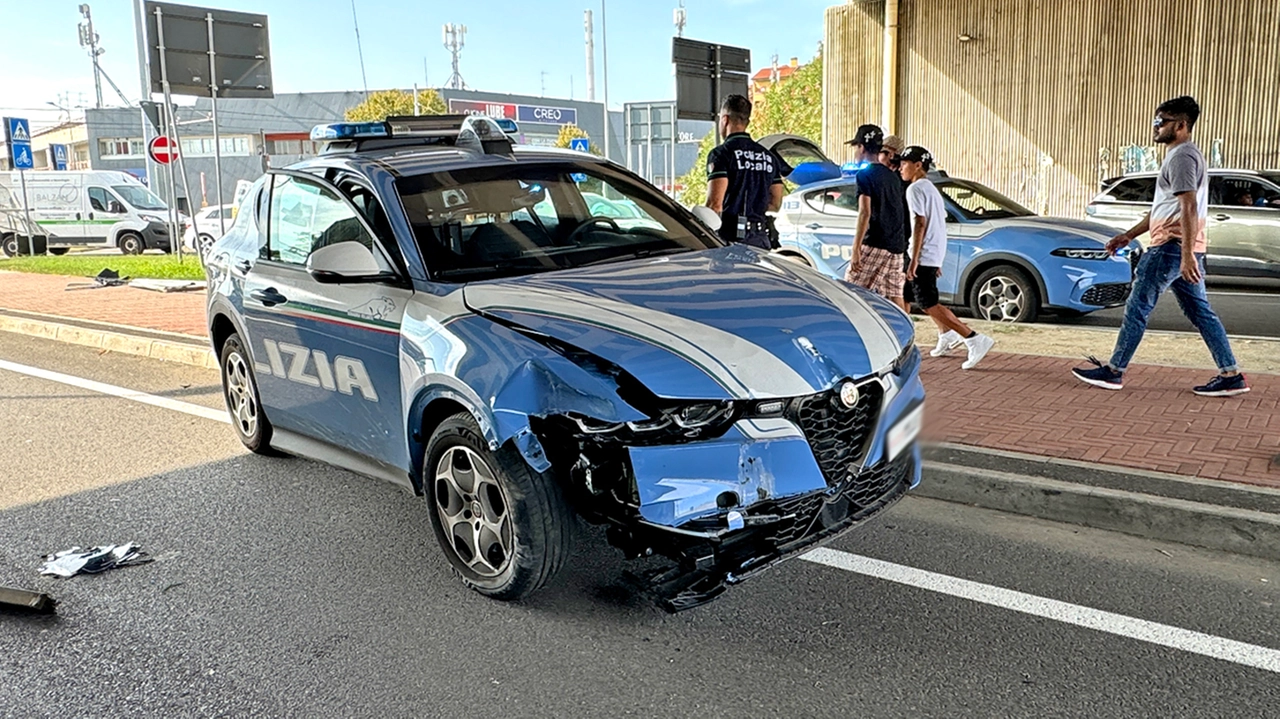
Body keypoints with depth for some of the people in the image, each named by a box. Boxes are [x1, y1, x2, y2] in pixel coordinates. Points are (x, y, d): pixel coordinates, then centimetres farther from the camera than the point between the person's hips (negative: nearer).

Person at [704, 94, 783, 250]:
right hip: (761, 239, 6)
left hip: (731, 236, -6)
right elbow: (775, 203, 17)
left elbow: (715, 203, -14)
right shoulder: (768, 156, 16)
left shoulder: (721, 153, -5)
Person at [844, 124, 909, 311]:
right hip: (897, 247, 8)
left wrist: (856, 248, -17)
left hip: (875, 245, -8)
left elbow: (865, 212, -15)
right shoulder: (892, 176, 18)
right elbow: (900, 213, 19)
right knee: (895, 298, 7)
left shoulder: (865, 174, -7)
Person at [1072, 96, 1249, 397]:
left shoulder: (1182, 156, -12)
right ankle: (1231, 375, 10)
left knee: (1137, 307, -3)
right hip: (1183, 249, 10)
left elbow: (1189, 208, -21)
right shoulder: (1183, 155, 22)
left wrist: (1186, 254, -27)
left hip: (1172, 247, -10)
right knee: (1200, 312, 10)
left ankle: (1114, 371, 4)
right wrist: (1129, 235, 24)